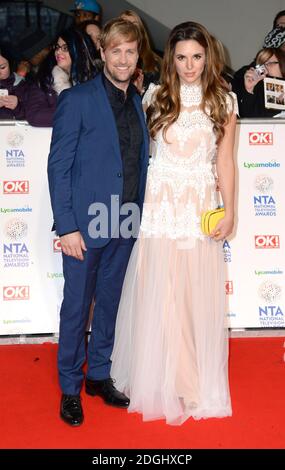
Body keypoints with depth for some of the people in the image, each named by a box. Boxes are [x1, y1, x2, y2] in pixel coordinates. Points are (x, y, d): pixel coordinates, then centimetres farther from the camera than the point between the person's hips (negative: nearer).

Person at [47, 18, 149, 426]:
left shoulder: (138, 103, 10)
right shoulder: (77, 99, -8)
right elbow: (58, 166, -10)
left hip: (124, 226, 6)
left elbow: (139, 163, 13)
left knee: (109, 305, 16)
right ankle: (70, 388, 22)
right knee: (76, 308, 6)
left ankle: (99, 375, 32)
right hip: (85, 225, -5)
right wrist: (66, 226, -15)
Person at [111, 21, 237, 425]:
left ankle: (198, 384, 23)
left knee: (199, 298, 5)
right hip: (159, 206, 0)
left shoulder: (223, 100, 5)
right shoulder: (155, 96, 5)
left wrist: (230, 211, -2)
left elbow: (225, 161, 5)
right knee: (157, 297, 4)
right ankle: (157, 381, 22)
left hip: (201, 208, 0)